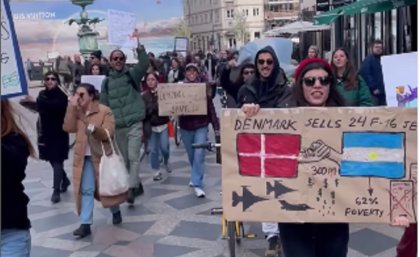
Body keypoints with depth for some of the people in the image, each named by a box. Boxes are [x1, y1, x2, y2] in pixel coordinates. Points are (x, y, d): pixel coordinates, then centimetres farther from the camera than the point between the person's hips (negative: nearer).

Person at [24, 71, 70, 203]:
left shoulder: (61, 95, -12)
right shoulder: (42, 94, 7)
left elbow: (56, 105, -32)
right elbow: (41, 108, 12)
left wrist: (36, 101, -33)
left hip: (59, 133, -6)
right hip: (45, 131, 6)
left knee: (57, 160, -5)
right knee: (52, 159, 15)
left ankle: (56, 190, 1)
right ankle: (65, 180, 37)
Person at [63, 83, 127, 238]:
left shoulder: (105, 111, -11)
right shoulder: (77, 112, 5)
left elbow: (108, 134, -18)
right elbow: (68, 128, -11)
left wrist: (94, 128, -34)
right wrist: (71, 107, -16)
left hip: (102, 156, -3)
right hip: (85, 157, 4)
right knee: (86, 190, -1)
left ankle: (116, 212, 36)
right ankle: (85, 224, 0)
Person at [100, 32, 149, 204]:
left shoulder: (131, 75, 0)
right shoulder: (107, 82, 7)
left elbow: (144, 65, -20)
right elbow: (104, 105, 10)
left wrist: (139, 46, -33)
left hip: (134, 124, -4)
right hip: (117, 127, 4)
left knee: (133, 157, -12)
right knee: (124, 159, 12)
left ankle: (132, 189, -13)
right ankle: (137, 185, 28)